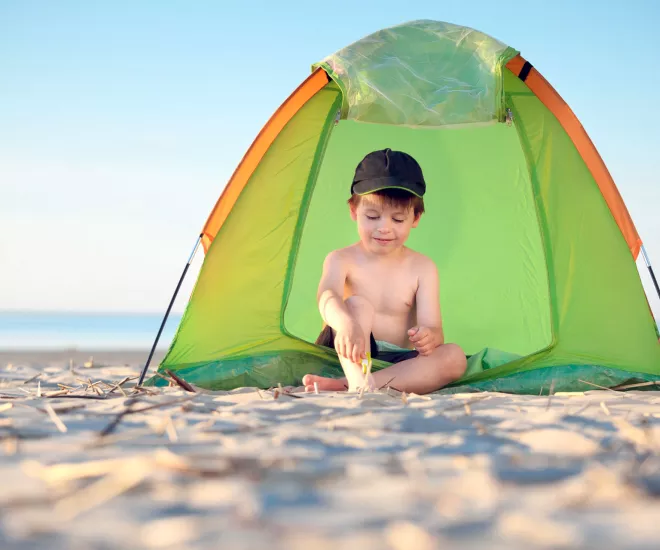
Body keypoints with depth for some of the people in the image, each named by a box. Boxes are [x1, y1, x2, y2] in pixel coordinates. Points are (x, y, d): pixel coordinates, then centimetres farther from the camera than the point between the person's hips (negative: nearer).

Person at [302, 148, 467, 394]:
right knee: (358, 305, -27)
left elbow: (433, 330, -8)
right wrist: (346, 323, -54)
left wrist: (428, 338, -37)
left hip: (396, 362, 3)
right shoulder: (341, 260, -4)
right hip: (348, 356, -3)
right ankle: (358, 382, -51)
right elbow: (327, 296, -28)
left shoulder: (422, 268, 2)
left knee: (454, 357, -25)